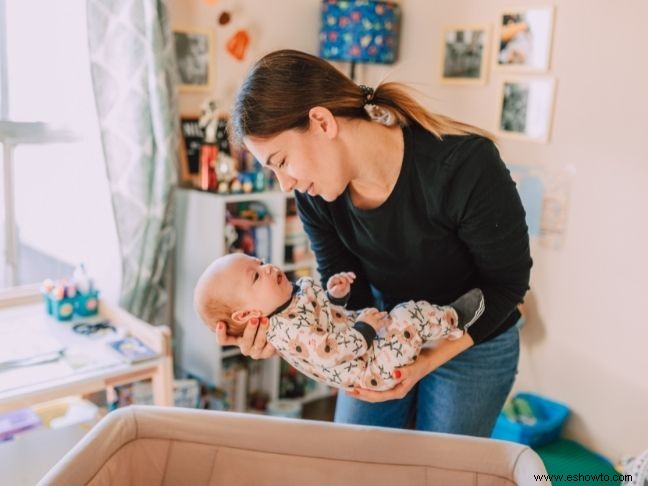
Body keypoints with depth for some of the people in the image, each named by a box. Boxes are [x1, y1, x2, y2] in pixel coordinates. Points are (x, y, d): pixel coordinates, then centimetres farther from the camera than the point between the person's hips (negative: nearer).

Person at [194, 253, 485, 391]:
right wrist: (365, 329, -23)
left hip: (366, 343, 10)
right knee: (412, 317, -19)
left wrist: (336, 294, -5)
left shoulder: (295, 290, 2)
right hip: (372, 367, -10)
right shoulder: (288, 329, -28)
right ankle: (454, 318, 4)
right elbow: (330, 352, -34)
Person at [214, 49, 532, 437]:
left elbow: (508, 281, -20)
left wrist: (429, 359, -29)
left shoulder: (464, 164, -32)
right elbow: (346, 295, -11)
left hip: (472, 343, -3)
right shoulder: (314, 193, -17)